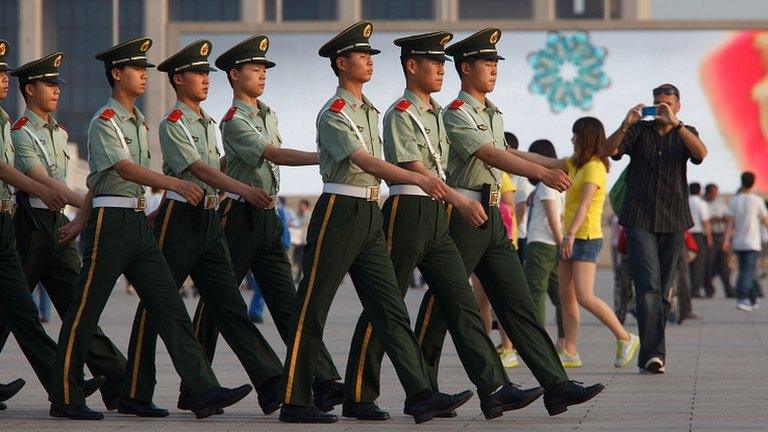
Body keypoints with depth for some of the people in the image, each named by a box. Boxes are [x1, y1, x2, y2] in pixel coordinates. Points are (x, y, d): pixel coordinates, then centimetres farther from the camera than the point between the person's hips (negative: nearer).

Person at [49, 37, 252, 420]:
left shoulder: (138, 122, 18)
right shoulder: (104, 122, -8)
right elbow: (123, 169, -23)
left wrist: (81, 221, 21)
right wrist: (171, 183, -34)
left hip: (139, 223, 8)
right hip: (110, 223, -8)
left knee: (170, 308, -1)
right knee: (84, 313, 0)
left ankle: (204, 392, -7)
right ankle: (65, 399, 9)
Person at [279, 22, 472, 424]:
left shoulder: (370, 111, 17)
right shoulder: (333, 114, -10)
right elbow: (365, 161, -23)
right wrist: (417, 178, -35)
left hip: (370, 214, 8)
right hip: (339, 211, -8)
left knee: (390, 309, 2)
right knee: (312, 309, -2)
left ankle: (421, 395, -3)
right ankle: (294, 402, 2)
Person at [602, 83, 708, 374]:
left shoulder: (685, 133, 11)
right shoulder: (639, 131, 8)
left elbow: (700, 153, -12)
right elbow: (607, 151, -6)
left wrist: (675, 123, -22)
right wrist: (625, 126, -22)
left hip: (673, 222, 2)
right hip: (640, 221, -2)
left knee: (662, 291, 6)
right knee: (648, 287, -15)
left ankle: (650, 354, 13)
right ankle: (653, 353, -23)